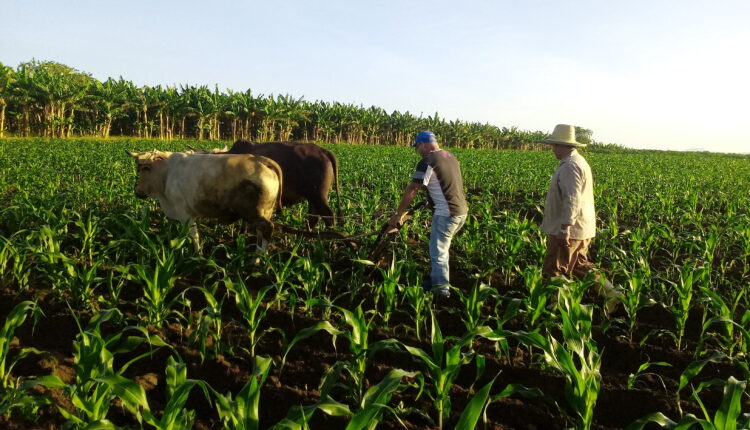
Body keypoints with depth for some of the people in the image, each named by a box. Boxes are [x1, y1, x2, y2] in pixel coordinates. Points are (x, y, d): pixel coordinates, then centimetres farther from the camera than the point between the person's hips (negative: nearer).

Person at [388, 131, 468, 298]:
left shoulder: (427, 162, -13)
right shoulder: (450, 156, 13)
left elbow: (411, 191, -12)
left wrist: (398, 215, -6)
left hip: (446, 214, -9)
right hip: (462, 211, 9)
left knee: (438, 253, -1)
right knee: (438, 246, 21)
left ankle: (442, 289, 3)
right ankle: (436, 279, 29)